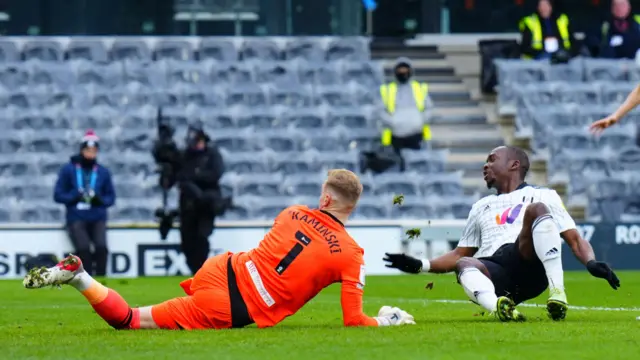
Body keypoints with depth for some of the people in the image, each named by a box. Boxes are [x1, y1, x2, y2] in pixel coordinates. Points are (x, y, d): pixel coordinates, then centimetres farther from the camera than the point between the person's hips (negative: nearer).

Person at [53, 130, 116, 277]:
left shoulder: (103, 172, 9)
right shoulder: (68, 170, 3)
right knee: (84, 248, -26)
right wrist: (76, 197, -15)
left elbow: (111, 197, 12)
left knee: (101, 247, -24)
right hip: (76, 218, -2)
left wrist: (100, 200, -11)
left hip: (97, 219, 2)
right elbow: (58, 195, 2)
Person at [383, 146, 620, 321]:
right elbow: (460, 255, 38)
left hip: (531, 264, -2)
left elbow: (575, 240, 14)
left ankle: (557, 294, -37)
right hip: (494, 275, 2)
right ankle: (498, 306, -60)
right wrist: (420, 266, 23)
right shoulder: (481, 207, 37)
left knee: (537, 208, -27)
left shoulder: (543, 196, 24)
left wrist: (591, 263, -7)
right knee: (464, 265, -31)